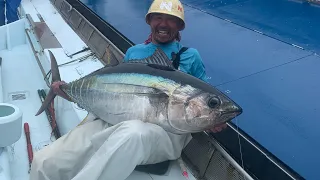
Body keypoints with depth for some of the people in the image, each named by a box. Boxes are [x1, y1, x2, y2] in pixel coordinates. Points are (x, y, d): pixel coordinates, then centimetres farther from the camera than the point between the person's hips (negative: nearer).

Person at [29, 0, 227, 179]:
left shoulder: (191, 56, 16)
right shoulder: (133, 52, 25)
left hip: (166, 129, -3)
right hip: (114, 120, 4)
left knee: (133, 132, -43)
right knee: (45, 161, -17)